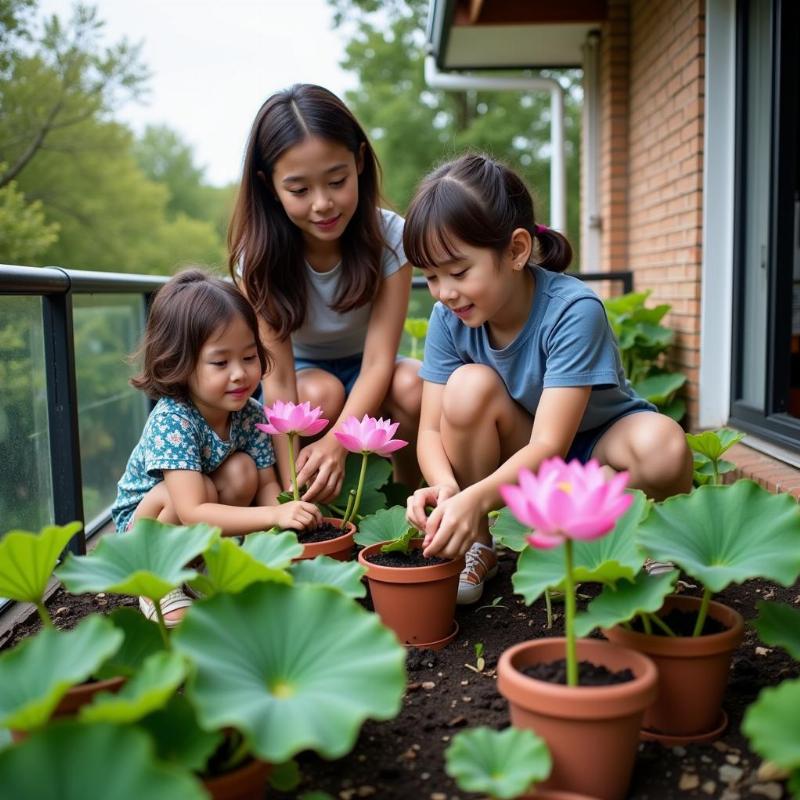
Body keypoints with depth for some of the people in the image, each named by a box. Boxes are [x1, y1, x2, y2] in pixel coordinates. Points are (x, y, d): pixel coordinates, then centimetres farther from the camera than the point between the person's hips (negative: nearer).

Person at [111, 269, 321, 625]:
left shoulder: (250, 414, -16)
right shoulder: (171, 420, -34)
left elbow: (266, 484, -12)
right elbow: (192, 512, -41)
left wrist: (285, 510, -35)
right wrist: (274, 515, -50)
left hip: (205, 526, 5)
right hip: (144, 519, -5)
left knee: (242, 470, -22)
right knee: (202, 488, -34)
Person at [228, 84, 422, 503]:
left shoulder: (390, 236, -22)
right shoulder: (259, 255, -22)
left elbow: (378, 360, -27)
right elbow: (278, 380, -27)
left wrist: (335, 442, -43)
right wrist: (291, 489, -36)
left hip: (365, 372, 1)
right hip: (303, 371, 0)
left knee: (412, 386, -32)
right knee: (320, 393, -34)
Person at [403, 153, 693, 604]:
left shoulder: (574, 310, -28)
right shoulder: (449, 318, -14)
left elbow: (549, 445, -33)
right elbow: (432, 429, -15)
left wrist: (475, 498, -50)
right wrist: (445, 486, -38)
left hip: (597, 446, -3)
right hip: (519, 457, 3)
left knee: (662, 447, -36)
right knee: (469, 385, -27)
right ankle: (477, 547, -9)